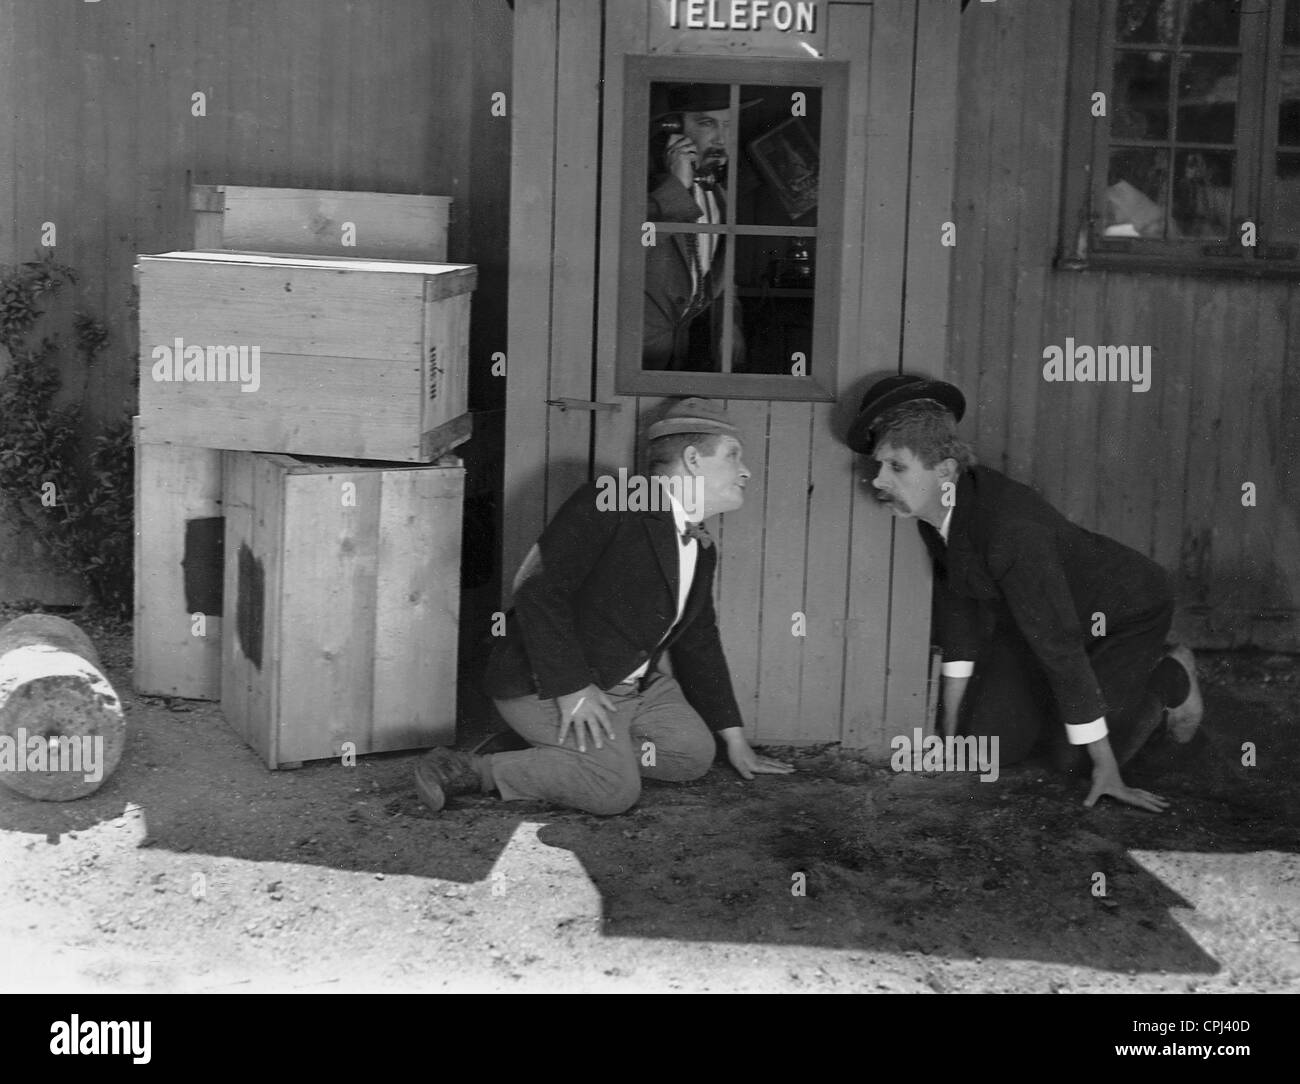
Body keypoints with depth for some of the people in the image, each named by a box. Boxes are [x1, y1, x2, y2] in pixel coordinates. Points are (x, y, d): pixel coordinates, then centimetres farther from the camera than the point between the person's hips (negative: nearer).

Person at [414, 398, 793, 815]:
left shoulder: (702, 550, 11)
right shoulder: (608, 506, -18)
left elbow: (699, 644, 20)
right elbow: (538, 590, -24)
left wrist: (736, 742, 18)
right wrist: (572, 689, -28)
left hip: (630, 685, 9)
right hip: (548, 683, -9)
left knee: (694, 753, -5)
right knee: (614, 789, -24)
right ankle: (475, 771, -14)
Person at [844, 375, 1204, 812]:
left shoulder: (1011, 529, -41)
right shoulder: (933, 509, -17)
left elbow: (1059, 646, -37)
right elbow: (955, 602, -5)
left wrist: (1106, 770, -30)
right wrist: (950, 730, -1)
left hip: (1127, 610, -7)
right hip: (1046, 613, 7)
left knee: (1068, 755, -12)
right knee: (992, 745, -1)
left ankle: (1172, 678, 13)